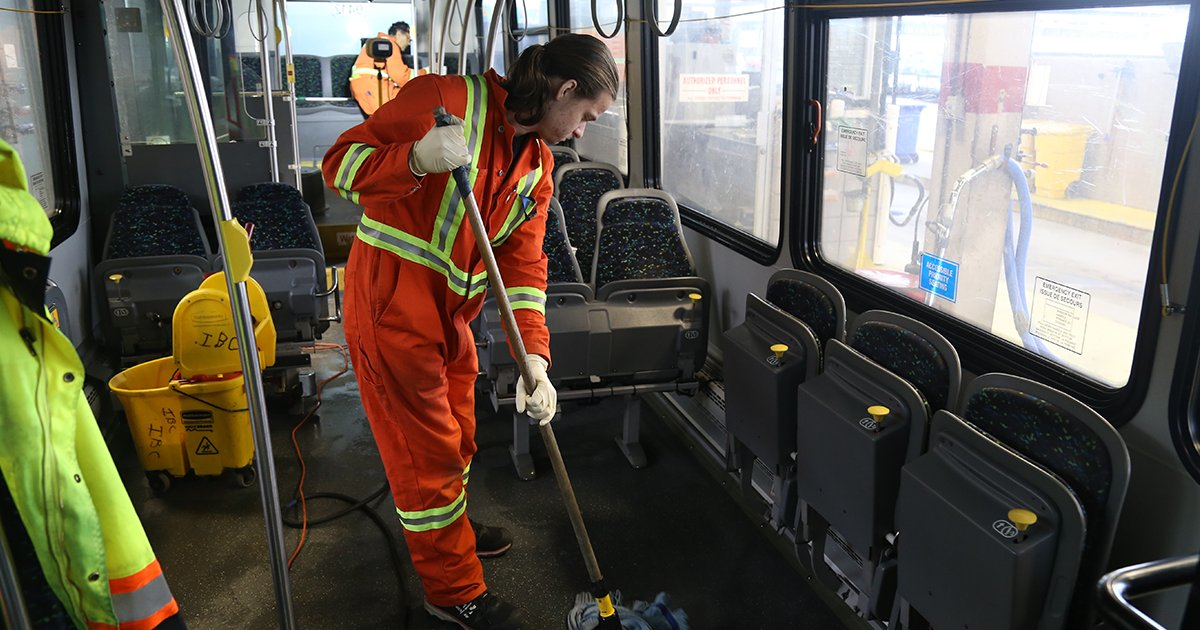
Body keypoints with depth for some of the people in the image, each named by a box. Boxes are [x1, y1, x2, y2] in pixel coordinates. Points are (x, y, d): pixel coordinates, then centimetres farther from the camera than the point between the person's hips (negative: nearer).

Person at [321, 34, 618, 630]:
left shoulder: (537, 164, 6)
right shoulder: (451, 99, -17)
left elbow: (524, 264, 1)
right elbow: (341, 163, -16)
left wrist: (534, 360, -10)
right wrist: (417, 159, -36)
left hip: (450, 311, 8)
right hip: (391, 299, -8)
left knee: (456, 437, 24)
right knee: (428, 448, 3)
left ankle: (448, 529, 51)